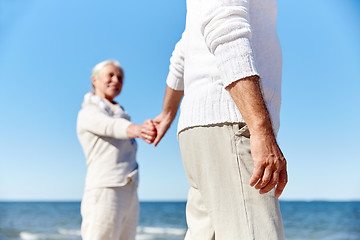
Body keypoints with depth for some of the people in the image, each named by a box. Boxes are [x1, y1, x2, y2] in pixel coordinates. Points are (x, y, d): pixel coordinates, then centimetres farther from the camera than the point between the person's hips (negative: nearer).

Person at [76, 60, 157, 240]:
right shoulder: (88, 113, 0)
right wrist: (136, 130, -40)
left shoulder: (118, 115, 28)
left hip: (129, 197, 7)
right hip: (104, 193, -7)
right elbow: (111, 127, -21)